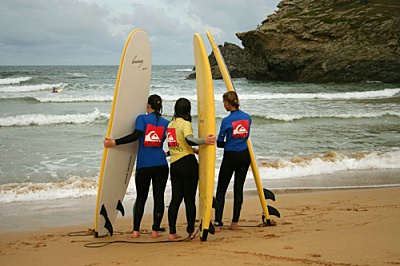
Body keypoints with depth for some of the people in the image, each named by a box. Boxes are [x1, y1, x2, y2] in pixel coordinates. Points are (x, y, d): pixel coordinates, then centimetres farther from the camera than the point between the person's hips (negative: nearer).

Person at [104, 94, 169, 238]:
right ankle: (155, 230, 4)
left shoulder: (142, 118, 0)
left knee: (141, 197, 8)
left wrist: (114, 142, -16)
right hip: (161, 165, 1)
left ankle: (136, 230, 7)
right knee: (159, 197, 5)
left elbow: (136, 135, -16)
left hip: (144, 166, -1)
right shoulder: (166, 123, 8)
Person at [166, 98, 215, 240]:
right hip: (188, 164, -6)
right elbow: (189, 140, -27)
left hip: (174, 165, 6)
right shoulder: (186, 123, -8)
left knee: (175, 199, 9)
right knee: (190, 199, 1)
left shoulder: (171, 124, 14)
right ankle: (191, 231, 6)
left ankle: (172, 232, 8)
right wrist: (204, 141, -37)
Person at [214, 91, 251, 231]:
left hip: (230, 157, -5)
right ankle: (235, 222, 12)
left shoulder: (227, 121, -15)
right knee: (239, 188, 10)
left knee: (221, 189, 3)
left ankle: (217, 223, -1)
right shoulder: (247, 117, 2)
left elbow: (219, 143, -8)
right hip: (244, 155, 5)